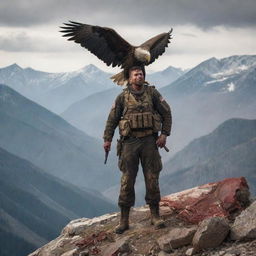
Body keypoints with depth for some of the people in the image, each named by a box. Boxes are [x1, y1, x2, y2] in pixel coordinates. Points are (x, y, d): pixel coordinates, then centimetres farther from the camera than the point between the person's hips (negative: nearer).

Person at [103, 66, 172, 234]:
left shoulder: (152, 93, 4)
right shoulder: (123, 97, 4)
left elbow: (166, 113, 6)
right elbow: (112, 119, 9)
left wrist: (164, 134, -3)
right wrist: (107, 139, 4)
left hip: (149, 141, 0)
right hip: (130, 142, 0)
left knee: (152, 179, 2)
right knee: (127, 180, 0)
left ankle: (155, 216, 12)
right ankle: (124, 220, 4)